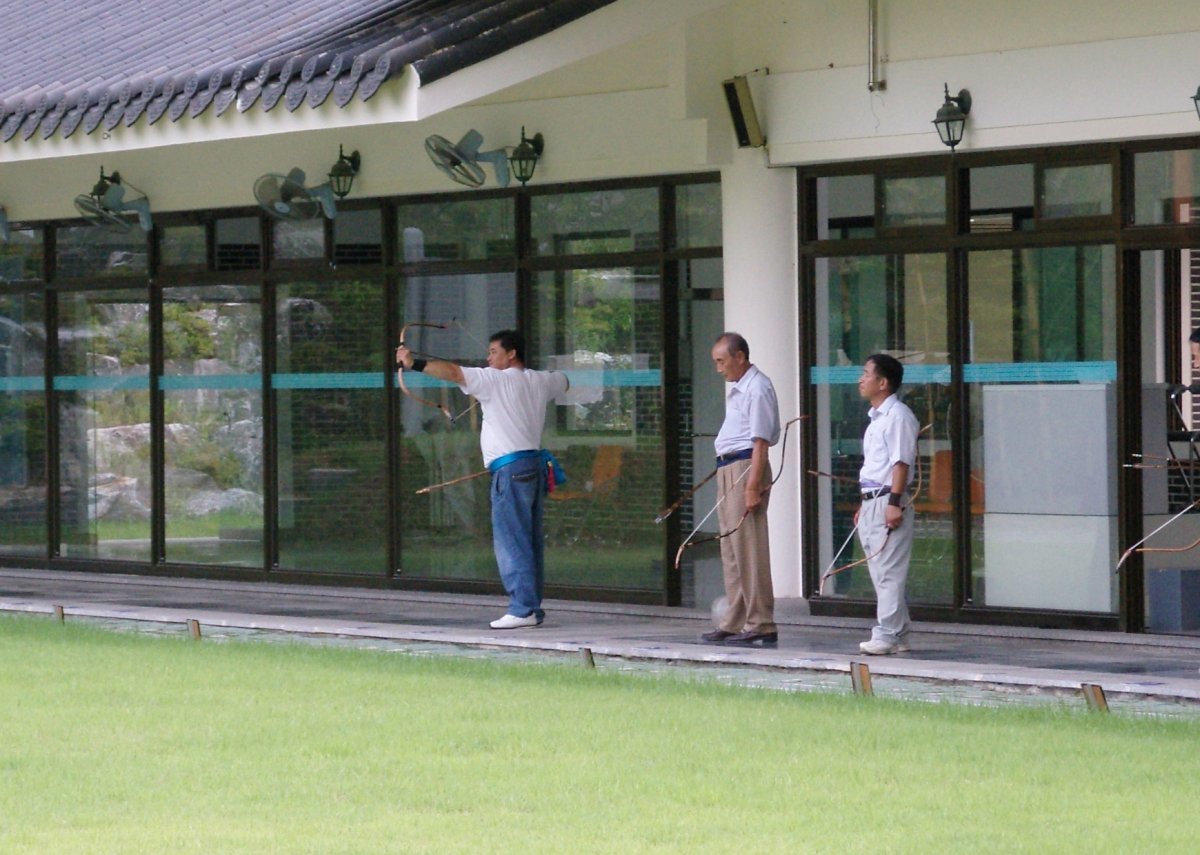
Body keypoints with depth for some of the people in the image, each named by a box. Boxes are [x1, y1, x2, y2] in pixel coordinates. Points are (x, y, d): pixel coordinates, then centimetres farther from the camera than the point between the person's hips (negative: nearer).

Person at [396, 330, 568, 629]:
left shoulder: (496, 380, -7)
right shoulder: (540, 381, 15)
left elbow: (453, 372, -16)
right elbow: (563, 382, 38)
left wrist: (415, 363, -16)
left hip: (511, 467, -8)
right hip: (535, 463, 8)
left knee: (511, 541, -8)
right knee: (531, 542, 11)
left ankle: (523, 608, -12)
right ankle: (532, 607, 13)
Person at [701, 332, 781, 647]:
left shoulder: (757, 388, -12)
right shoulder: (737, 388, 18)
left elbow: (761, 441, -18)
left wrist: (753, 485, -22)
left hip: (746, 466, -10)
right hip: (728, 468, 10)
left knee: (749, 548, -9)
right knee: (731, 549, 13)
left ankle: (760, 625, -7)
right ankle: (734, 622, 18)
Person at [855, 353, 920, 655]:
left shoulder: (897, 415, -11)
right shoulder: (876, 417, 19)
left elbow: (901, 462, -17)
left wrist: (894, 502, -23)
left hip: (888, 500, -10)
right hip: (872, 502, 10)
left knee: (889, 572, -9)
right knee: (881, 573, 11)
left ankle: (886, 634, -10)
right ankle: (898, 635, 16)